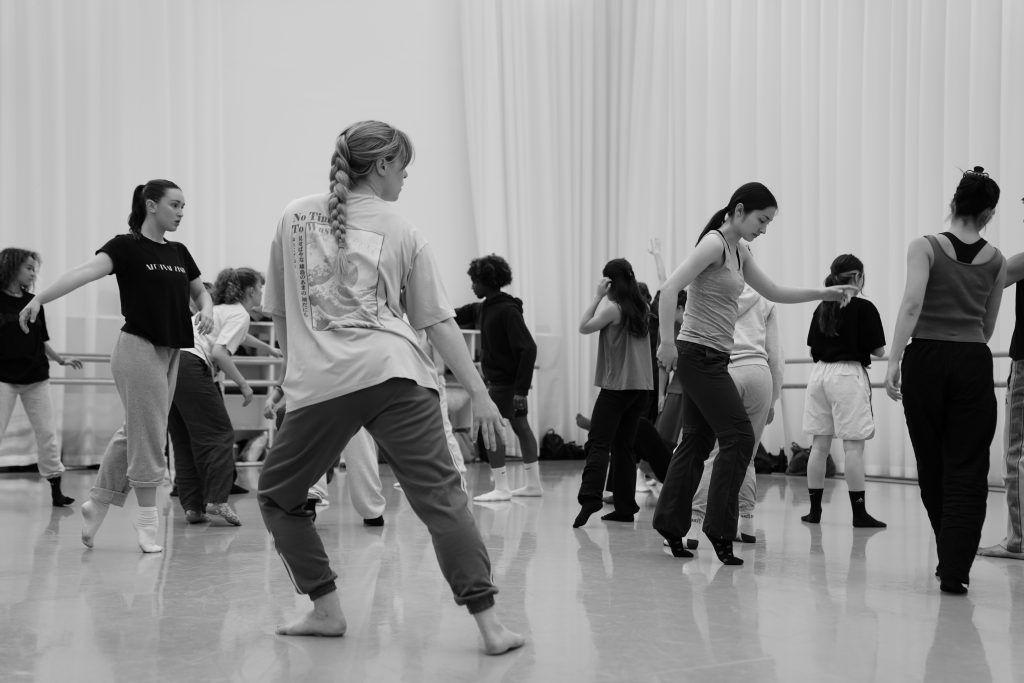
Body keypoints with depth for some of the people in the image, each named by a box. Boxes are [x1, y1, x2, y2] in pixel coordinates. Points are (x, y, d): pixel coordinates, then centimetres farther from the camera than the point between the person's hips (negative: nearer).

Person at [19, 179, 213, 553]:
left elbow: (199, 291, 25)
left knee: (135, 433, 13)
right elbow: (86, 271, -24)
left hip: (170, 352, 7)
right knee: (148, 436, -3)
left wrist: (206, 310, 1)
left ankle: (97, 504, 24)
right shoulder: (126, 246, -8)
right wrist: (40, 298, -38)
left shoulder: (178, 252, 12)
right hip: (138, 347, -7)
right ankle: (147, 519, 8)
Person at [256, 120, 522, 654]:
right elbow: (438, 320, 9)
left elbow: (277, 312, 19)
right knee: (441, 495, -2)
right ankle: (489, 625, -8)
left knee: (277, 494, 20)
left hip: (320, 384, 0)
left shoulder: (295, 216, 15)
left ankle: (327, 610, 19)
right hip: (395, 374, 0)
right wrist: (480, 393, 10)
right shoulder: (403, 232, 13)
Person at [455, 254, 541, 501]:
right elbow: (456, 317, 18)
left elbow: (528, 348, -22)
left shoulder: (508, 311, -18)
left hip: (506, 382, -9)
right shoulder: (482, 309, 8)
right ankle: (534, 483, 22)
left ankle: (501, 488, -2)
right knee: (521, 428, 14)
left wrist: (521, 389, -24)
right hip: (498, 381, 9)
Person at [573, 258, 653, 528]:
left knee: (598, 444, -10)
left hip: (617, 385, -7)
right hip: (641, 386, 7)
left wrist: (597, 296, -4)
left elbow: (584, 327, -9)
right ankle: (625, 507, 11)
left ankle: (590, 497, -24)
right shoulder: (641, 308, 10)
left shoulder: (612, 307, -9)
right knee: (624, 445, 12)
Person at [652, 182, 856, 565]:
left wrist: (824, 294, 12)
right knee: (739, 437, -7)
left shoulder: (739, 251, 16)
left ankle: (671, 525, 17)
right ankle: (719, 528, 0)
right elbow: (670, 288, -21)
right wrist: (667, 342, -24)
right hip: (700, 355, -10)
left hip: (710, 359, 10)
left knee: (697, 442, 12)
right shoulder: (714, 244, -13)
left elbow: (774, 293, 20)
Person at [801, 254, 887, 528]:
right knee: (853, 446, -4)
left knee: (819, 444, 9)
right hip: (848, 374, -5)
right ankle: (859, 512, -3)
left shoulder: (821, 308, 8)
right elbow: (878, 351, -5)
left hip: (820, 373, 6)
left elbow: (812, 349, 11)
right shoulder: (864, 308, -6)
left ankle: (814, 509, 13)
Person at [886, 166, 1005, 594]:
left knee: (932, 466, 13)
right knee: (967, 469, 3)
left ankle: (949, 559, 25)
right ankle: (954, 569, -7)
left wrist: (894, 361, -17)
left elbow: (912, 304, -17)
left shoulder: (925, 247, -2)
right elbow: (988, 328, 12)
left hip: (926, 360, -1)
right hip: (974, 365, 1)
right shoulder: (996, 261, 7)